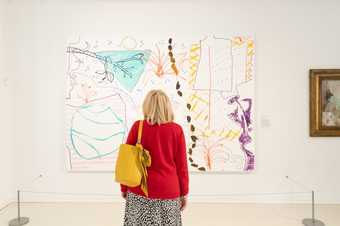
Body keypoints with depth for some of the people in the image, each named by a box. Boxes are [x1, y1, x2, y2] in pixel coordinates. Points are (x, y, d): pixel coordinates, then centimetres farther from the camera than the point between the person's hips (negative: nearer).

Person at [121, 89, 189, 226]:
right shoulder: (176, 130, -8)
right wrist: (184, 192, 8)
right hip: (168, 190, 0)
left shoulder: (138, 127, -7)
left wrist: (124, 187, 12)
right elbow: (181, 164, -4)